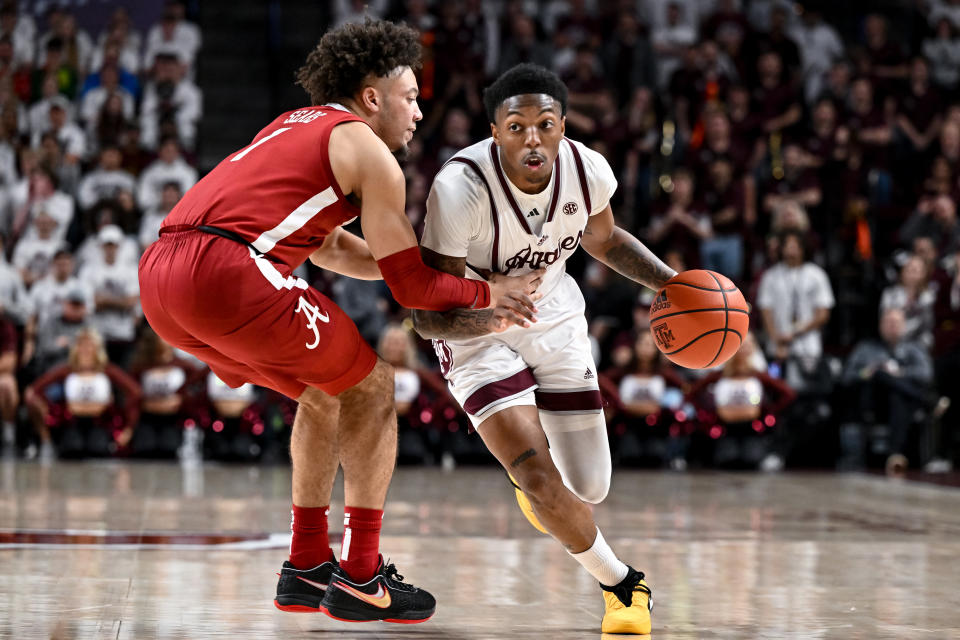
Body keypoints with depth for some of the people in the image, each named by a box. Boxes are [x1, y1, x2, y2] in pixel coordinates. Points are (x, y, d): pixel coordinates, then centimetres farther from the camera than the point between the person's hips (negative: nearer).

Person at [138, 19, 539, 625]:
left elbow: (325, 243, 42)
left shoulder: (298, 125, 30)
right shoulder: (370, 154, 4)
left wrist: (451, 277, 40)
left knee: (324, 391, 26)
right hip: (226, 270, -9)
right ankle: (360, 576, 9)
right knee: (371, 387, 9)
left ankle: (308, 567, 28)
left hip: (160, 277, 9)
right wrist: (488, 292, 21)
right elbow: (411, 286, 4)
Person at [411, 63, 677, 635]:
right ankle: (621, 583, 6)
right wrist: (478, 319, -49)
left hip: (554, 315, 4)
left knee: (590, 489, 7)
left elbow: (604, 240, 6)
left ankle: (530, 462, 46)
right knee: (539, 479, -21)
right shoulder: (461, 186, -33)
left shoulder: (588, 170, -19)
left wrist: (670, 280, -8)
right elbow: (428, 315, -29)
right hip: (477, 330, -4)